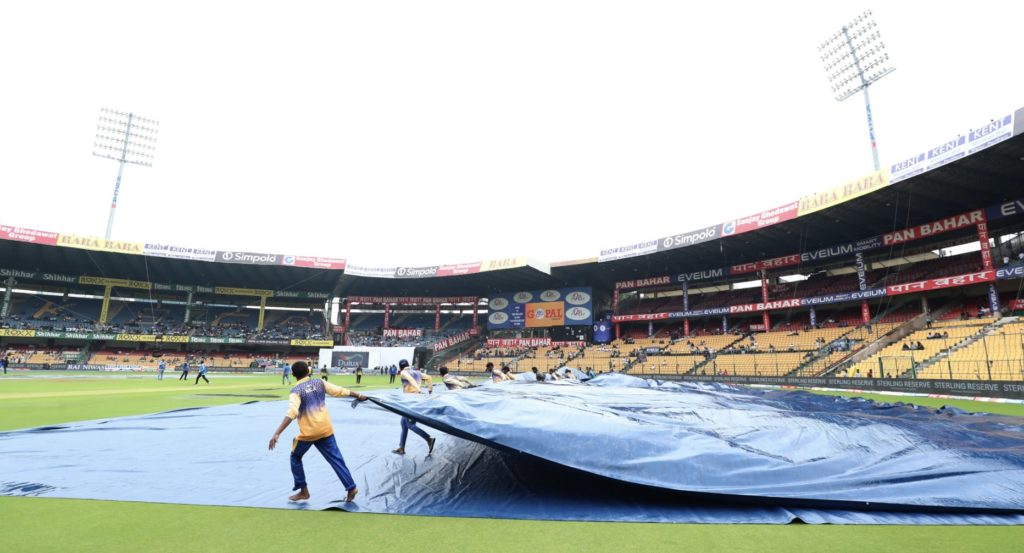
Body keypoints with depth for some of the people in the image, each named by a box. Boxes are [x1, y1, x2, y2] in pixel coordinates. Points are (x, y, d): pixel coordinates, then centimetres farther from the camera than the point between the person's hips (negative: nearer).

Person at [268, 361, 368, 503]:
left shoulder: (296, 390, -9)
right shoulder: (319, 383, 4)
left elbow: (291, 413, -24)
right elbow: (340, 391, 11)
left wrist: (277, 434, -29)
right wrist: (358, 395, 24)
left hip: (308, 432, -4)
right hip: (325, 429, 4)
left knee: (295, 458, 22)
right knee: (336, 459, 9)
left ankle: (303, 491, 23)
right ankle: (351, 488, 6)